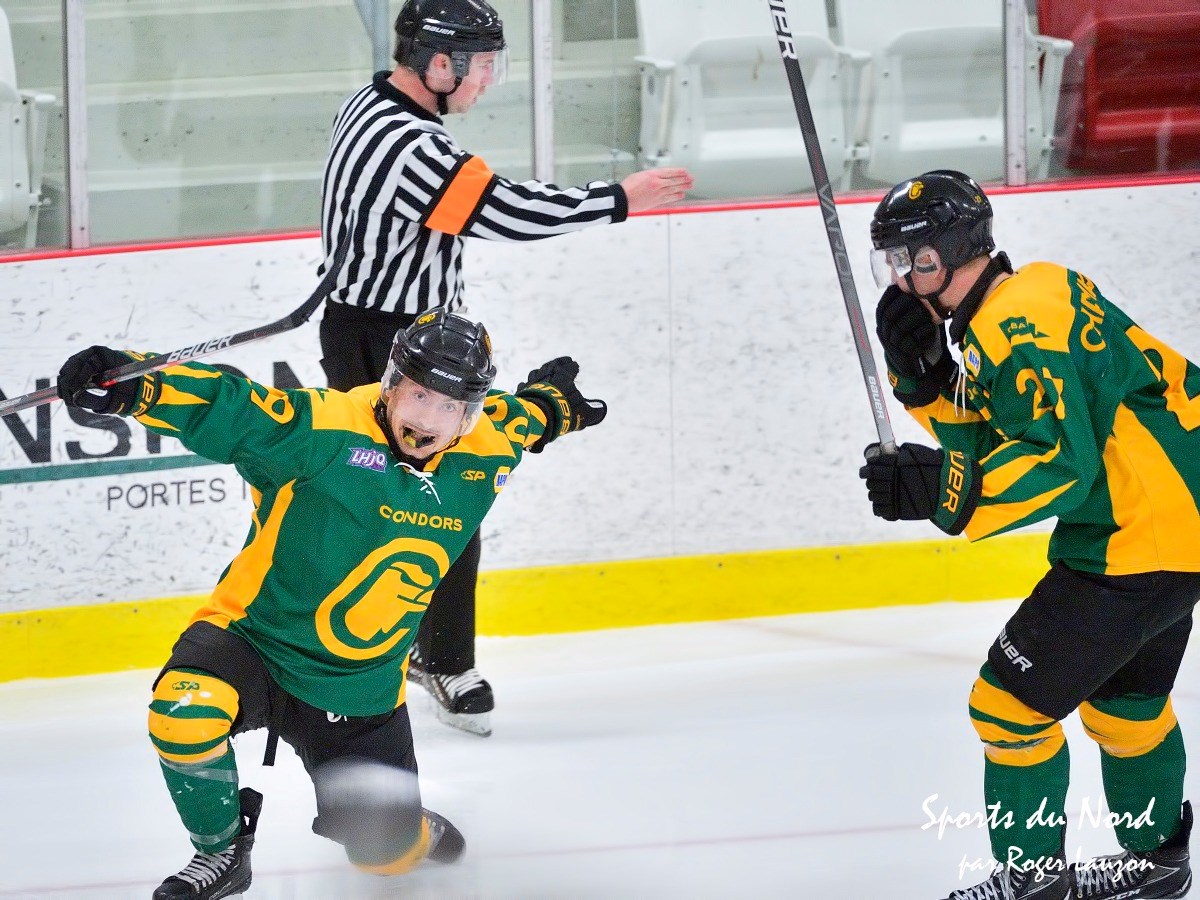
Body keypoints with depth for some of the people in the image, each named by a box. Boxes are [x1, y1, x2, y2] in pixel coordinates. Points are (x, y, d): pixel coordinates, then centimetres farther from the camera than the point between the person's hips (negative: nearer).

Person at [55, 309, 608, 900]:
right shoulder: (326, 428, -22)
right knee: (184, 711, -35)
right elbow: (224, 409, -33)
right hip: (253, 640, -4)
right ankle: (221, 852, -6)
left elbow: (518, 416, 18)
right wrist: (132, 385, -49)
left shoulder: (484, 452, -5)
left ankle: (406, 824, 42)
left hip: (359, 693, 4)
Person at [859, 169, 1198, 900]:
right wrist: (921, 372, 3)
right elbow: (989, 441, 16)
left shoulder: (1014, 330, -20)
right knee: (1123, 694, 29)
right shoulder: (1031, 295, 12)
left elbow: (1057, 463, -28)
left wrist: (939, 489, -32)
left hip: (1141, 536, -11)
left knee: (1011, 703, -4)